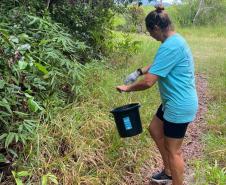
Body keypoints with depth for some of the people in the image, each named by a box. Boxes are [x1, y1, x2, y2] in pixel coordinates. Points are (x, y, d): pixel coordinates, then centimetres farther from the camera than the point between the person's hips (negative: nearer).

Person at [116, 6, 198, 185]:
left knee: (173, 150, 4)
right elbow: (159, 64, 24)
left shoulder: (170, 46, -26)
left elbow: (148, 82, -27)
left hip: (179, 105, -10)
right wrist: (140, 71, 10)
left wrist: (127, 88, -9)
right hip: (174, 102, 10)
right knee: (155, 130, 23)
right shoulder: (175, 39, 7)